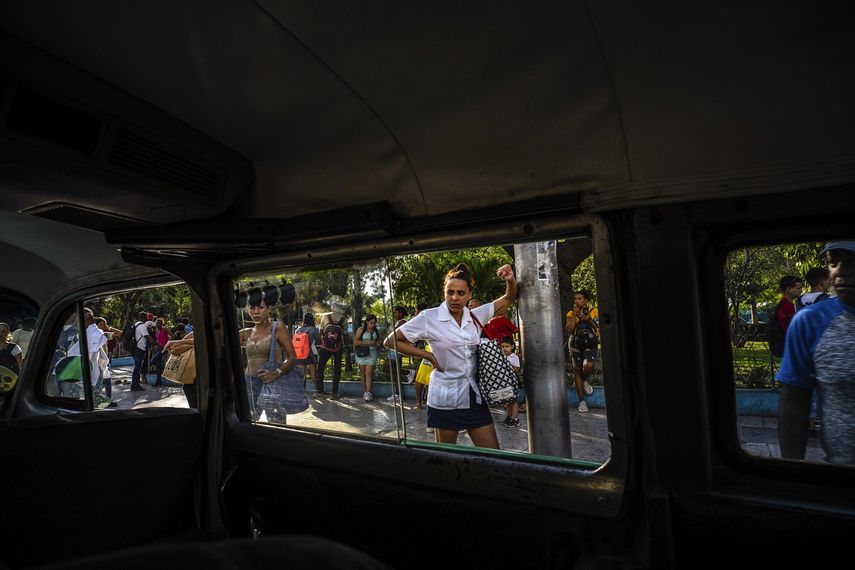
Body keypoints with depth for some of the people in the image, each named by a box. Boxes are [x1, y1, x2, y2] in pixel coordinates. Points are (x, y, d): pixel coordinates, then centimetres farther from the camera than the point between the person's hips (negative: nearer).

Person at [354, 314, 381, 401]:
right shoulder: (361, 329, -4)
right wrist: (367, 343, -16)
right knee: (362, 373, 4)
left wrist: (378, 342, 4)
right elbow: (355, 342, -11)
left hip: (372, 354, 2)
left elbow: (378, 340, 27)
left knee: (369, 373, -8)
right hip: (361, 353, -2)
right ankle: (364, 391, 14)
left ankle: (368, 393, -12)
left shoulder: (375, 330, 9)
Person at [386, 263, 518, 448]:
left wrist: (510, 280, -13)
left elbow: (509, 299, 9)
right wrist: (428, 355, -9)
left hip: (474, 397, 4)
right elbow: (392, 340, -5)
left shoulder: (476, 316, 3)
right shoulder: (429, 318, -9)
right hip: (445, 399, -3)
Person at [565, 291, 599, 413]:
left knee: (588, 365, -27)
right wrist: (574, 314, -10)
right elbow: (568, 331, -10)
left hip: (590, 344, -1)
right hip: (575, 345, 1)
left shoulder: (594, 312, 3)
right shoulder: (571, 313, 4)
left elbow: (600, 329, 1)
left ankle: (583, 380, 10)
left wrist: (590, 320, -14)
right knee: (577, 370, 3)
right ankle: (582, 401, 14)